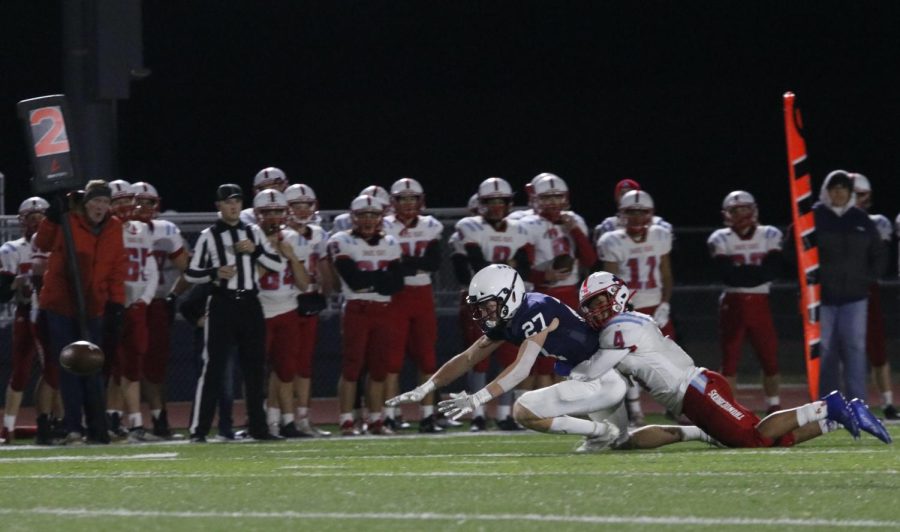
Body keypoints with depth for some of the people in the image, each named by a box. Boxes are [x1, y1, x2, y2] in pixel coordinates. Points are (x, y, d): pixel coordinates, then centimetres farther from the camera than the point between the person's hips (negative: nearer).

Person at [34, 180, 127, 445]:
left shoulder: (114, 228, 5)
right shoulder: (67, 222, -6)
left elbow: (118, 266, 8)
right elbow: (43, 243, -14)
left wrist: (116, 302, 2)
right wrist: (51, 219, -28)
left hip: (93, 308, 3)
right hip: (61, 306, -3)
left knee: (92, 371, 6)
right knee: (69, 369, -2)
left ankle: (97, 430, 10)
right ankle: (73, 428, 1)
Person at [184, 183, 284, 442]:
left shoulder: (253, 233, 11)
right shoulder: (209, 236, 0)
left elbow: (277, 264, 7)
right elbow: (191, 274, 0)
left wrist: (255, 250, -8)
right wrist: (215, 272, -17)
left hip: (250, 304, 4)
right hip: (222, 304, -4)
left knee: (255, 367, 7)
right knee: (213, 366, -7)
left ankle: (258, 426, 15)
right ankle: (198, 429, -7)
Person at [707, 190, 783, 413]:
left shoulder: (769, 236, 2)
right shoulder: (721, 240, -1)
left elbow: (772, 270, -12)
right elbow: (729, 275, -14)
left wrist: (741, 272, -15)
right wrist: (756, 271, -15)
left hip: (760, 303, 1)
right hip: (733, 303, -1)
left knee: (770, 357, 2)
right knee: (729, 359, -1)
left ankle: (774, 408, 15)